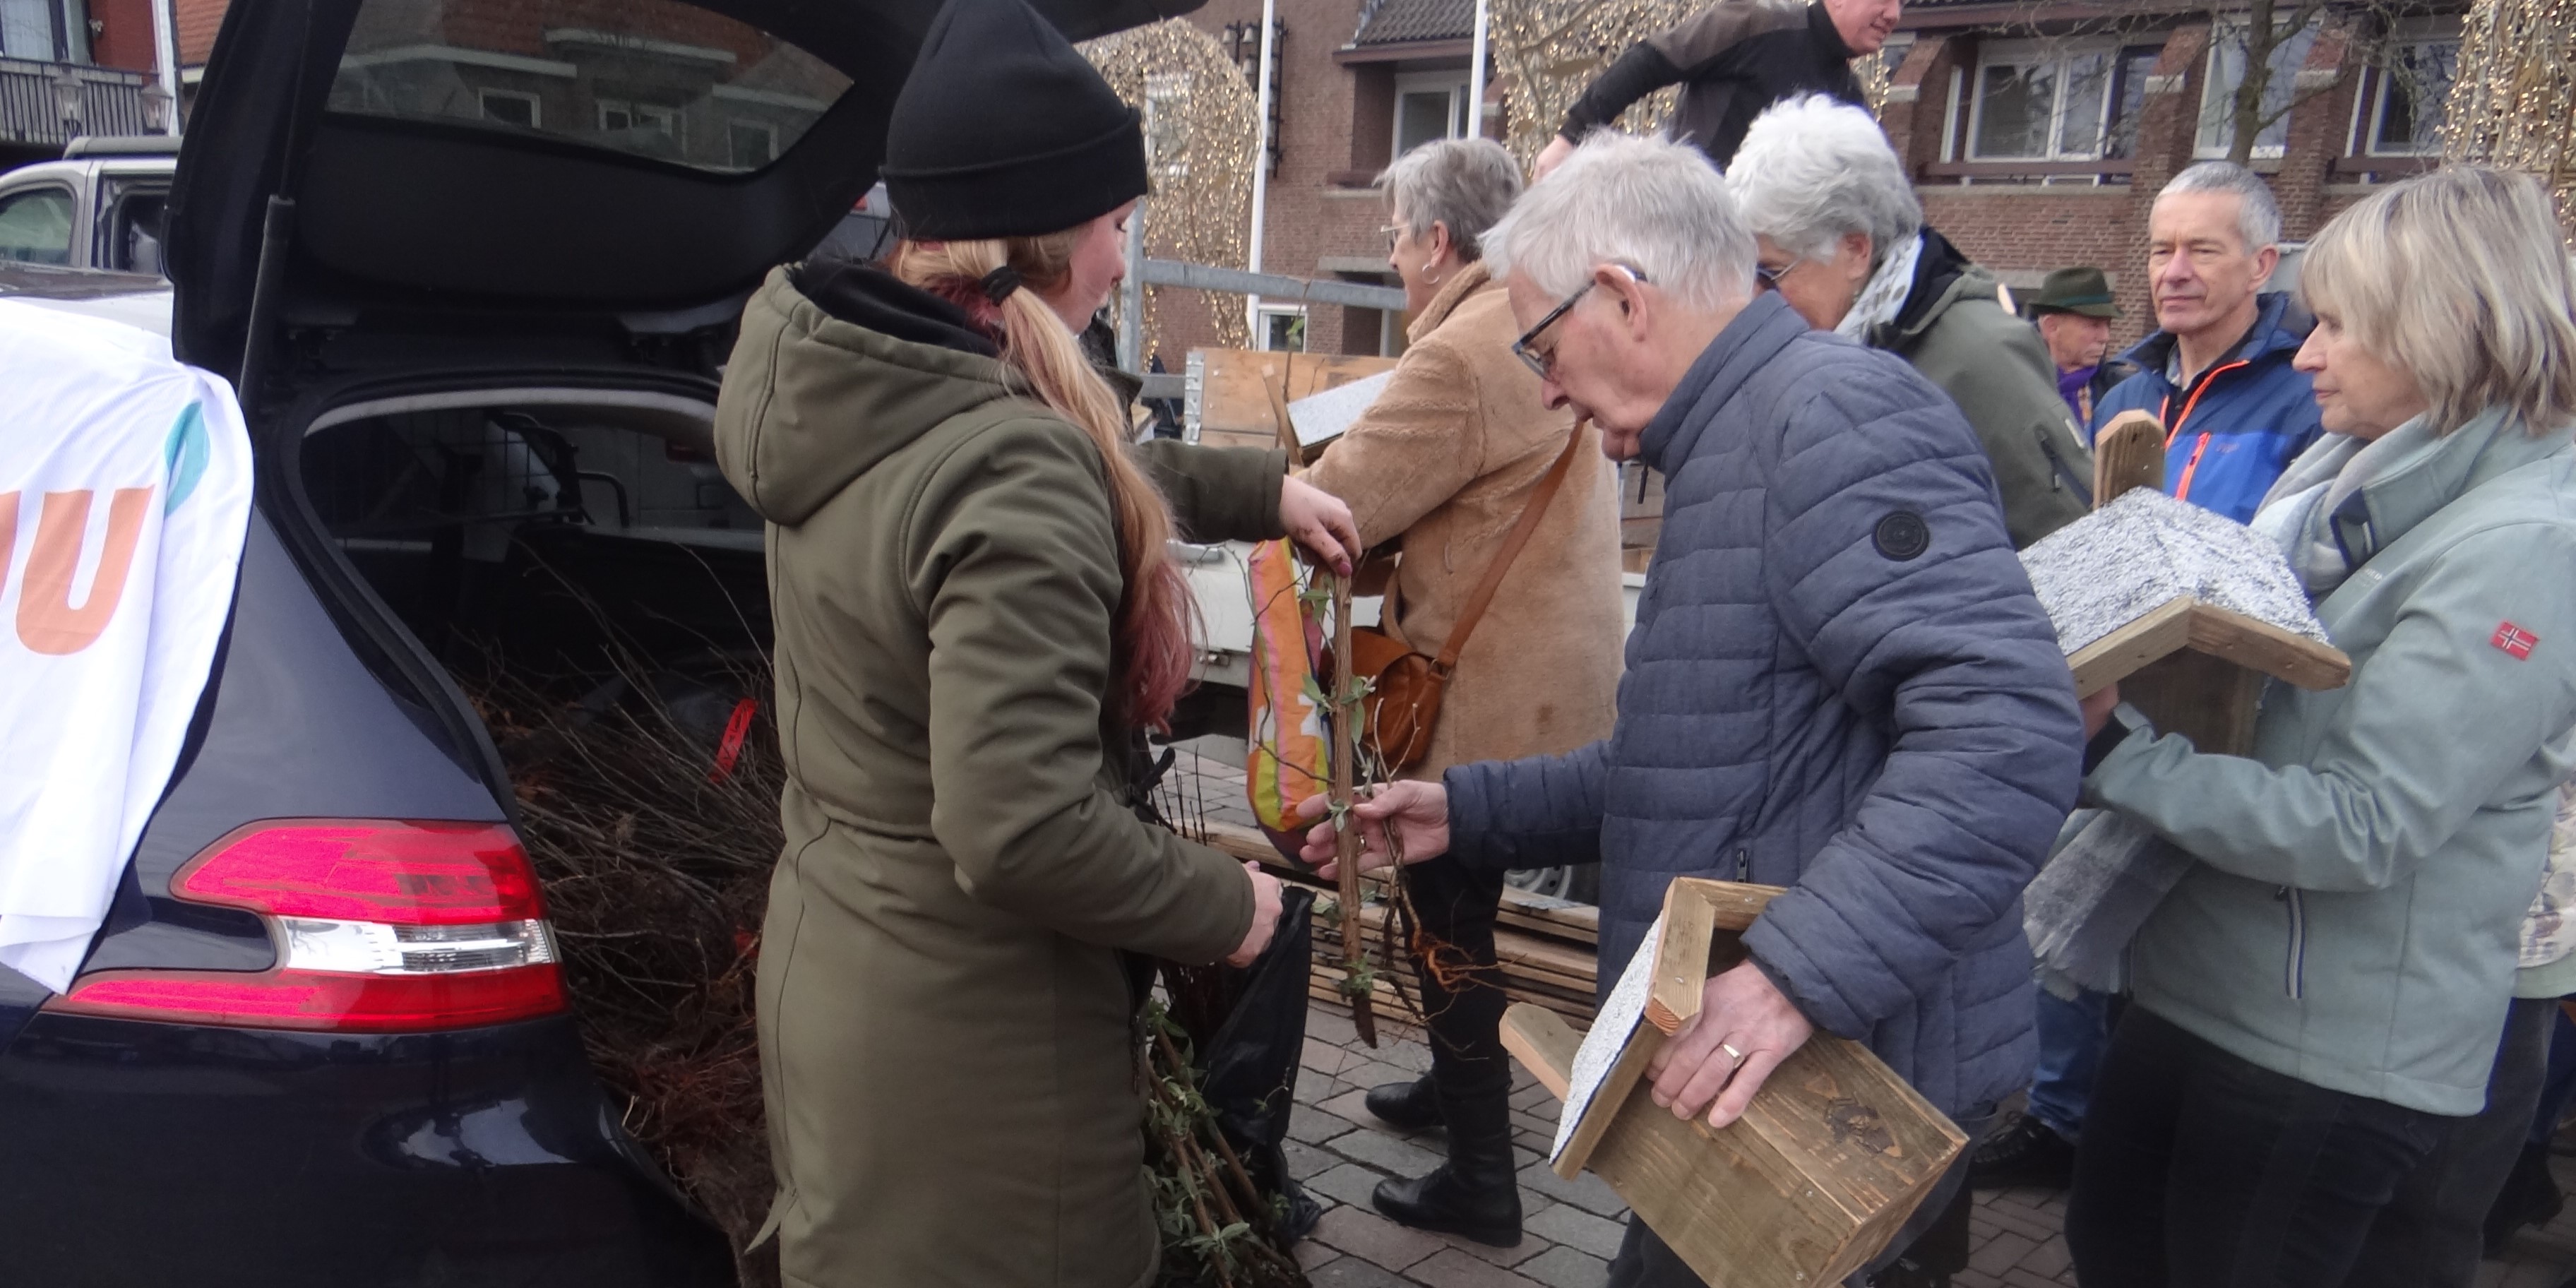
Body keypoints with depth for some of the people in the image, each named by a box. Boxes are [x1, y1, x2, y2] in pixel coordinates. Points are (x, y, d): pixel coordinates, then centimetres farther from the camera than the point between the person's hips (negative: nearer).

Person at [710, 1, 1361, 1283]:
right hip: (969, 1044, -8)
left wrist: (1260, 488, 24)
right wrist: (1222, 906, -17)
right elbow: (1023, 829, -32)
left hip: (830, 965, 9)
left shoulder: (862, 397, 0)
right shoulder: (1009, 470, -29)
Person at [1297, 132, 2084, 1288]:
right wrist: (1470, 811, 13)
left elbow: (2007, 727, -29)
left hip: (1835, 1090, -9)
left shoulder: (1833, 414, -17)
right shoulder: (1731, 453, 16)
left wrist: (1805, 969, -34)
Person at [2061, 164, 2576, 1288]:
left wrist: (2113, 754, -25)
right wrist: (2110, 681, -2)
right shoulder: (2353, 472, 6)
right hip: (2199, 986, 8)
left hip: (2336, 1057, -8)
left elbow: (2361, 828, -25)